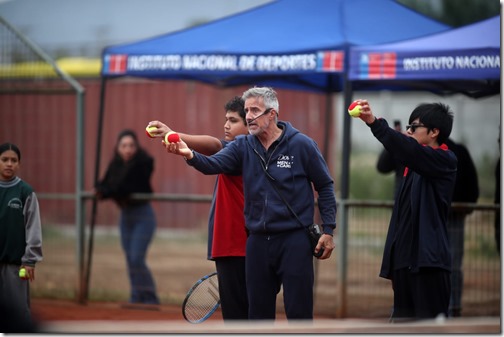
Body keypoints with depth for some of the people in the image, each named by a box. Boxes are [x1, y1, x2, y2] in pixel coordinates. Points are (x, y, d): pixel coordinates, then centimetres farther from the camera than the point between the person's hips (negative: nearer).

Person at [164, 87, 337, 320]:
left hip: (294, 240, -4)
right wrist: (190, 155, -34)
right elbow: (213, 164, -12)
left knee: (299, 313, -2)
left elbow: (325, 186, 1)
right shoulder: (242, 147, 4)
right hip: (258, 241, 4)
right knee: (258, 312, 12)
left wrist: (328, 230, -4)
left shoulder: (301, 145, -5)